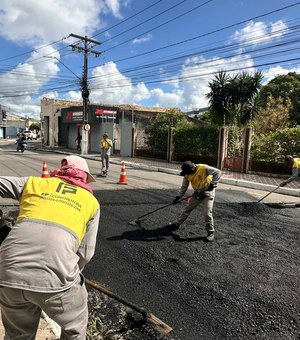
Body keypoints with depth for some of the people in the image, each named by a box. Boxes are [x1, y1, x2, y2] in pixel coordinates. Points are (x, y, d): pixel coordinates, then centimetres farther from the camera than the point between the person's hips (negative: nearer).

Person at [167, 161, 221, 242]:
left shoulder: (204, 168, -25)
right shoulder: (187, 175, -6)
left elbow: (218, 172, -24)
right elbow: (184, 186, 1)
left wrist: (213, 183, -31)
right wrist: (178, 196, -7)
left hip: (208, 192, -5)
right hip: (197, 193, 6)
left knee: (207, 213, -10)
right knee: (188, 209, 9)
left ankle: (211, 232, 6)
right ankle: (177, 224, 22)